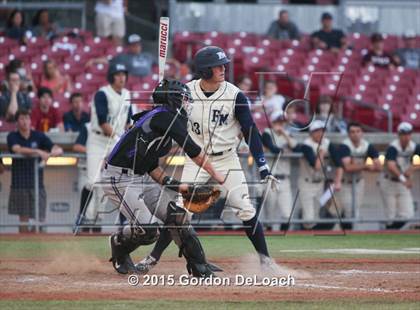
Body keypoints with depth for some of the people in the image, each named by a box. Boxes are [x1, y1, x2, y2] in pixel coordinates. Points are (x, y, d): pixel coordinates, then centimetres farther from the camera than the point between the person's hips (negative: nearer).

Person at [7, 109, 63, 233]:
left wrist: (49, 153, -26)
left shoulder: (39, 136, 4)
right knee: (23, 217, 4)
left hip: (37, 182, 0)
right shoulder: (13, 137, 2)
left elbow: (59, 150, -2)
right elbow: (17, 149, -20)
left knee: (40, 217, -5)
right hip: (20, 183, 0)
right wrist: (38, 151, -29)